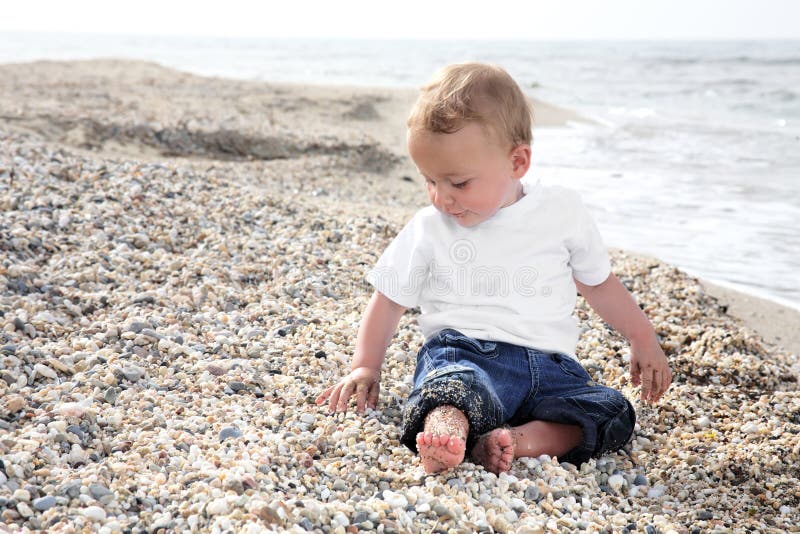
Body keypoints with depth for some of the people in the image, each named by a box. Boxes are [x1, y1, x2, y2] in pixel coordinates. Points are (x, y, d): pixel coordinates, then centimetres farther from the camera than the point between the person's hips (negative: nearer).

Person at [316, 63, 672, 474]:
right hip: (463, 351, -2)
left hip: (548, 362, 3)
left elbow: (598, 283, 21)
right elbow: (388, 300, 15)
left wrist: (643, 340, 21)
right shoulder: (428, 229, 6)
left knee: (614, 413, -24)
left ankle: (517, 440, -43)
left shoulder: (562, 211, 7)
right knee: (454, 382, -38)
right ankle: (444, 431, -67)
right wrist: (365, 367, 8)